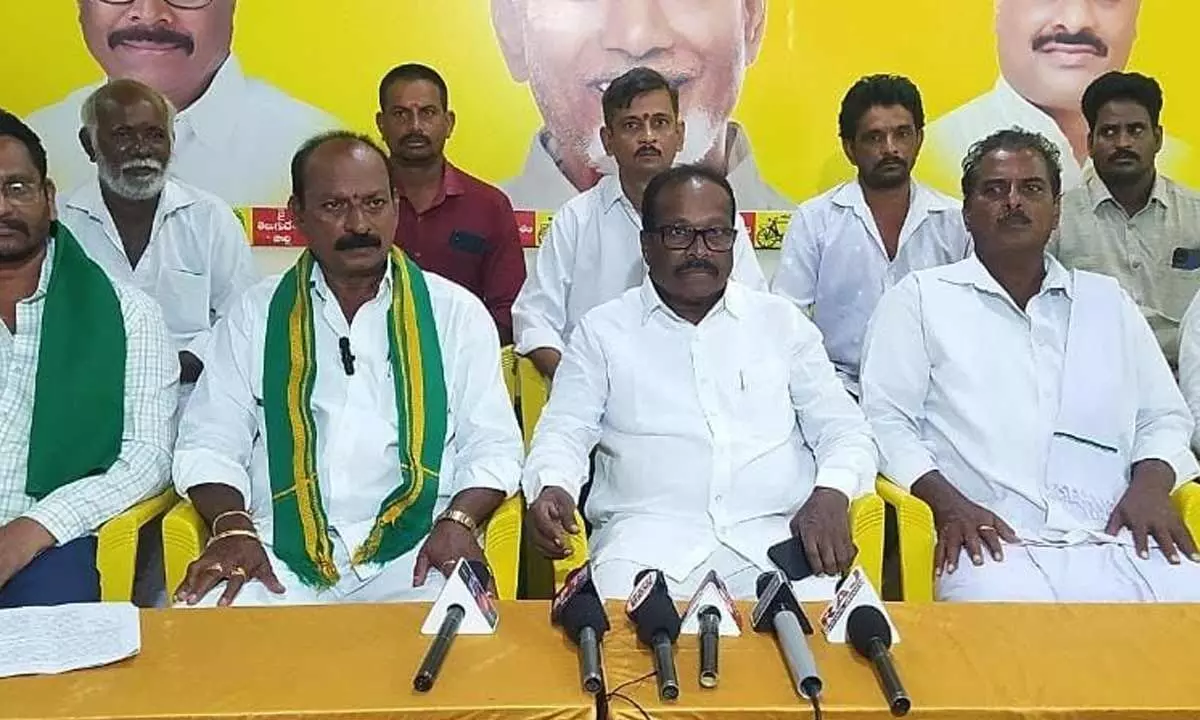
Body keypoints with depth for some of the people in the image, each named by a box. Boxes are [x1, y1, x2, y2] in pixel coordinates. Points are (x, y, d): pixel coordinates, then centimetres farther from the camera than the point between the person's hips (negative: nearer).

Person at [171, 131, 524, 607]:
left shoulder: (456, 312, 10)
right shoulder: (256, 314, 13)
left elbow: (493, 446, 8)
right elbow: (210, 443, 11)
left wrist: (458, 521, -11)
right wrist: (233, 527, -8)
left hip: (413, 556, 0)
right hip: (282, 558, 1)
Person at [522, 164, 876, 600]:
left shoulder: (782, 322, 17)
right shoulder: (603, 330, 14)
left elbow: (843, 428, 14)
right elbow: (565, 431, 8)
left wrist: (831, 493, -8)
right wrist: (552, 489, -16)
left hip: (776, 531, 2)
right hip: (647, 531, -1)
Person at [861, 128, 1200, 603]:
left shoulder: (1107, 300, 23)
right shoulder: (919, 297, 11)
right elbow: (885, 418, 3)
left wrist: (1150, 483, 2)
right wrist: (945, 501, -13)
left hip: (1118, 538, 4)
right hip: (995, 542, -4)